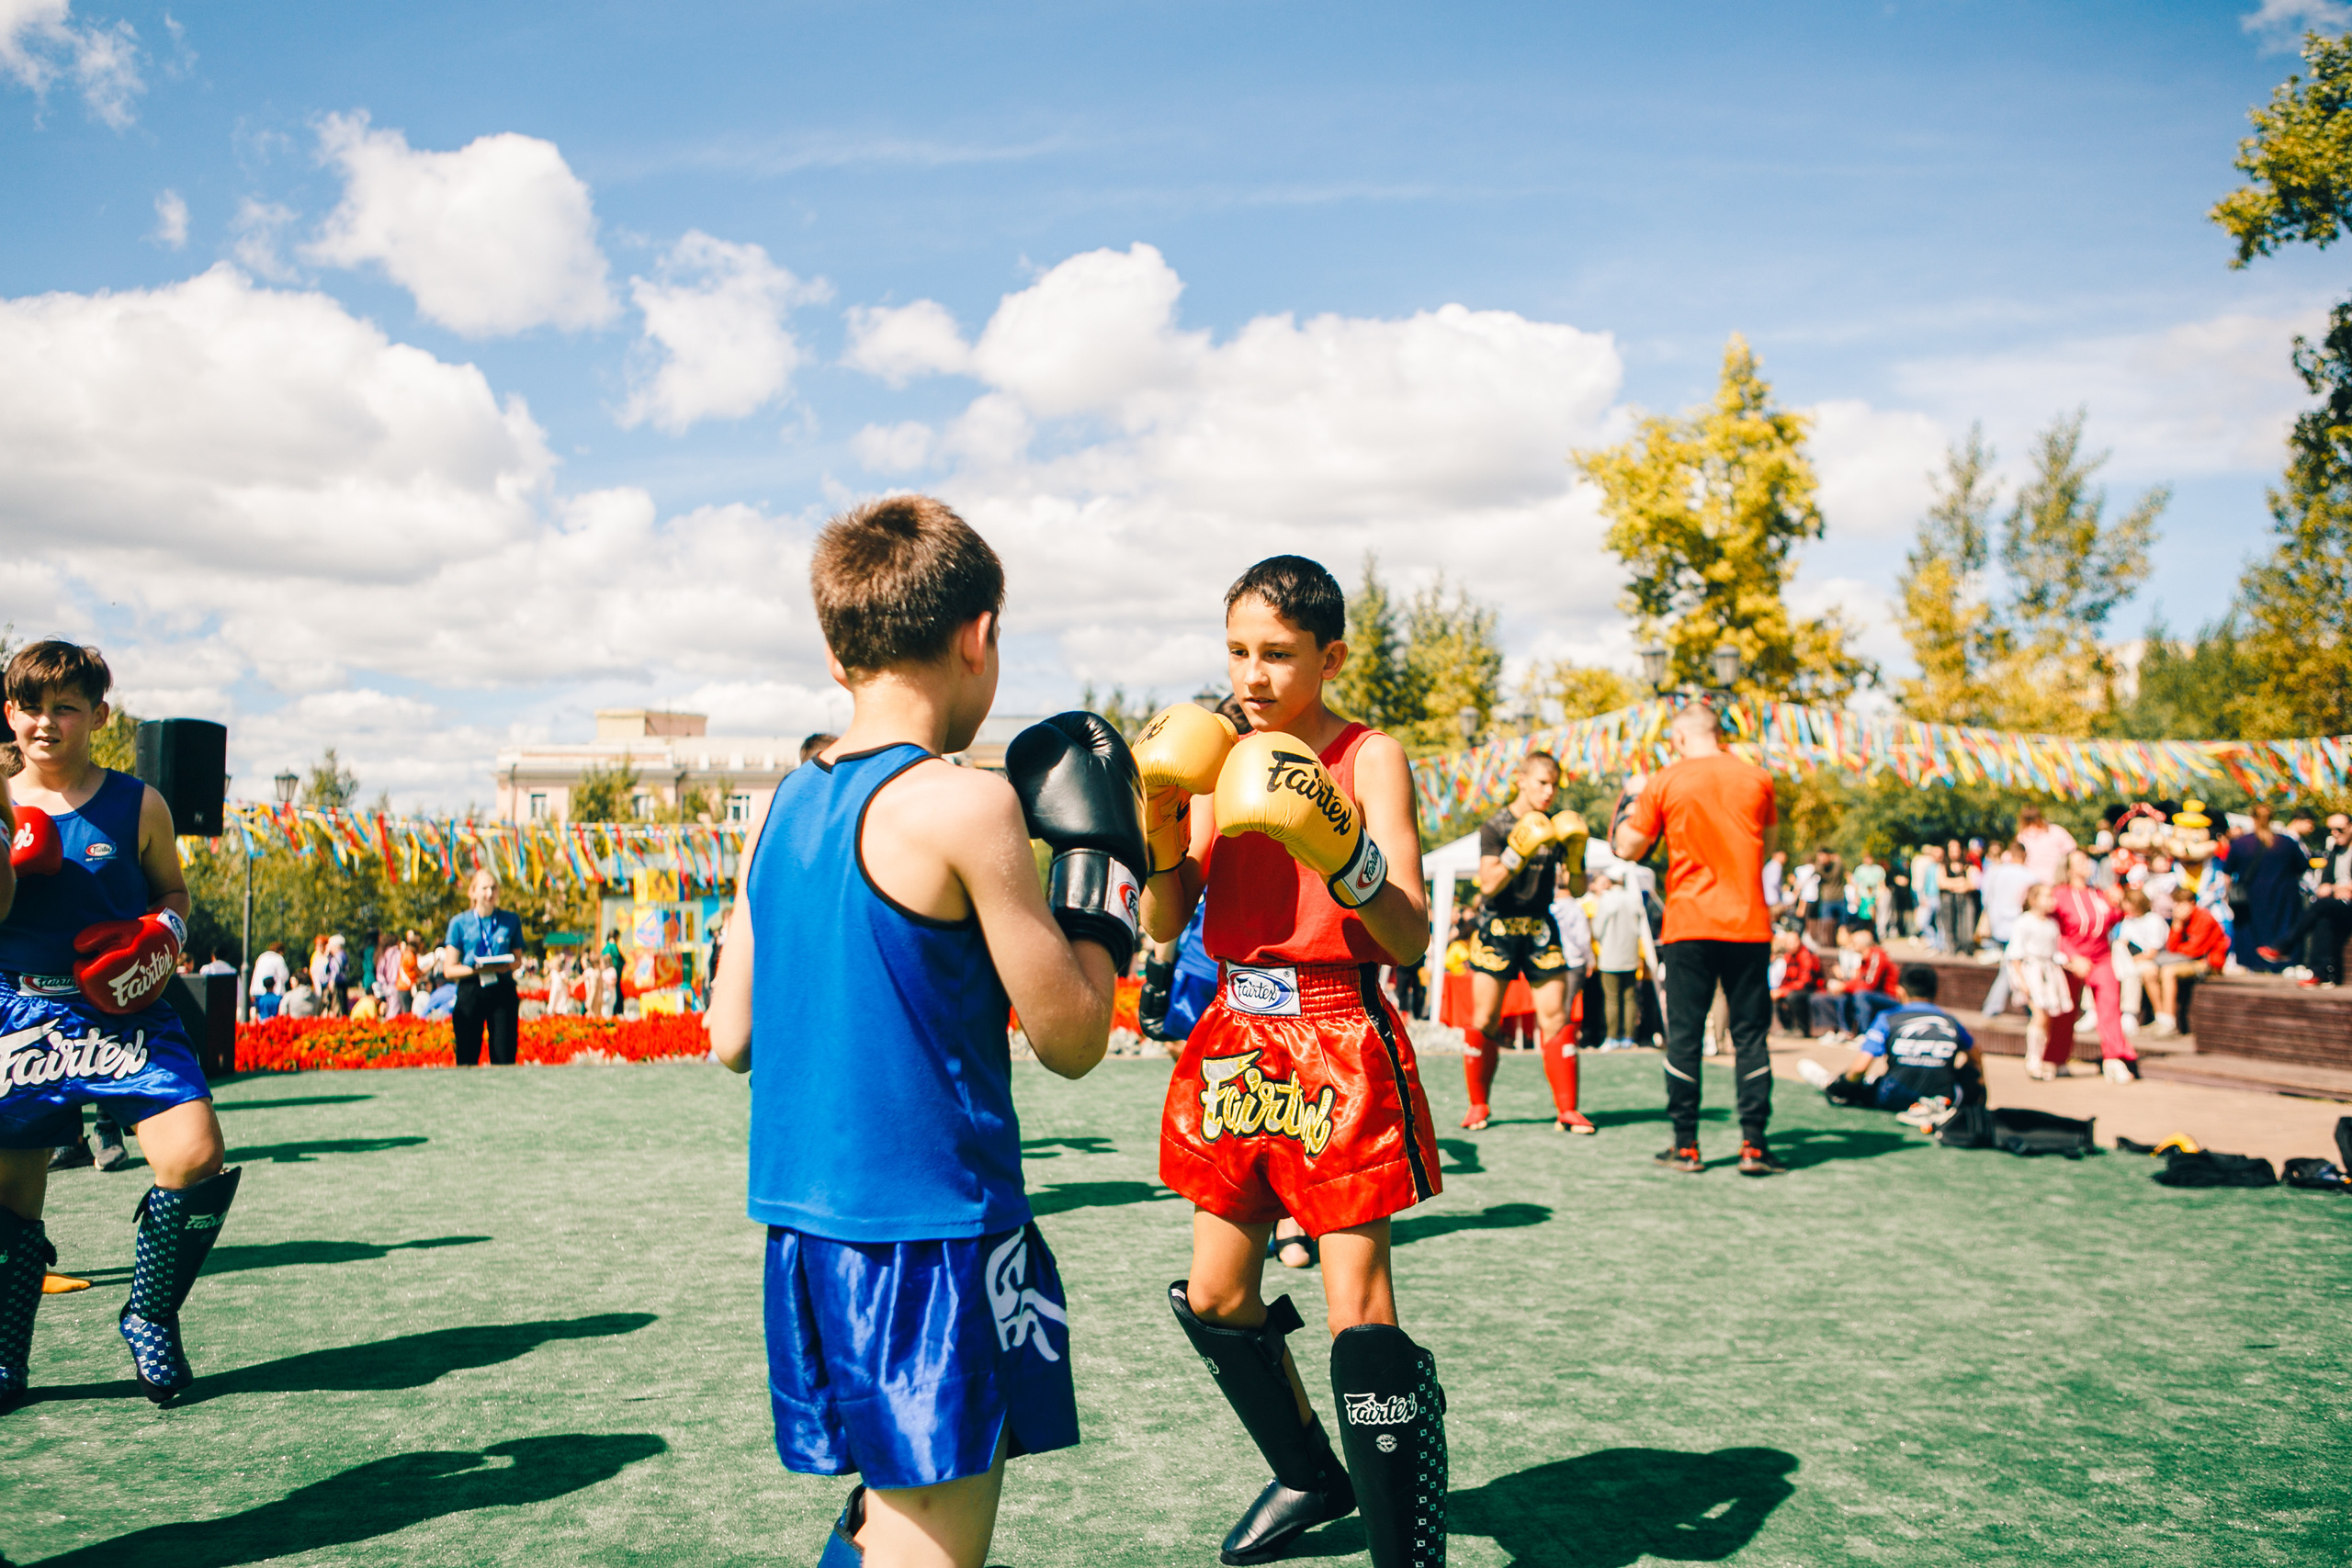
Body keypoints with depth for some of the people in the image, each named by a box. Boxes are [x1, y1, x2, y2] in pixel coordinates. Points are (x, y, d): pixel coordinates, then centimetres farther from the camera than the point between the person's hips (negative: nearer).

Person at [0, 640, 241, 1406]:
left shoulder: (137, 806, 2)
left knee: (196, 1157, -18)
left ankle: (150, 1320, 5)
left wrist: (162, 935, -7)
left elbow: (173, 891, 14)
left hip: (125, 1013, -1)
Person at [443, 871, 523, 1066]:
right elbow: (449, 970, 2)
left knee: (504, 1057, -6)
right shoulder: (459, 923, 4)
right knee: (467, 1058, -2)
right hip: (470, 992, -1)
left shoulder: (511, 920, 9)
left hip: (503, 991, 1)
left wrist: (507, 966, -8)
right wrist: (477, 970, -15)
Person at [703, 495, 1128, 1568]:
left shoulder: (784, 806, 6)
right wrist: (1100, 860, 1)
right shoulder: (966, 805, -15)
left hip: (803, 1227, 8)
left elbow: (732, 1039, 12)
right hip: (932, 1233, -8)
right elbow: (1071, 1036, -10)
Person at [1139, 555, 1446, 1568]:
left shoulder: (1368, 757, -7)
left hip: (1338, 1044, -6)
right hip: (1237, 1038, 6)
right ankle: (1311, 1477, 38)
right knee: (1214, 1298, 14)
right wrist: (1158, 829, -11)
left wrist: (1340, 849, -31)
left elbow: (1410, 939, -15)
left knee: (1358, 1314, -8)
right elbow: (1165, 926, 5)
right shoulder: (1220, 761, 8)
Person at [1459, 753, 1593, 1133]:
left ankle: (1566, 1109, 1)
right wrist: (1520, 852, -27)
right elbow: (1489, 884, -16)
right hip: (1498, 927, -2)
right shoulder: (1495, 827, -5)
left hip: (1540, 927, 3)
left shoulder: (1557, 828, 4)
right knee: (1484, 1020, -1)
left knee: (1555, 1016, -5)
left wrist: (1575, 857, -13)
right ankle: (1478, 1105, 15)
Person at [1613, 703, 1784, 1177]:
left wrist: (1627, 818, 20)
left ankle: (1686, 1146, 8)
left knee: (1684, 1035, 6)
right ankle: (1753, 1145, 4)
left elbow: (1630, 849, 0)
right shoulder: (1755, 779, 4)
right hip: (1749, 924, 1)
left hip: (1688, 925, -1)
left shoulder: (1665, 782, -3)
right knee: (1750, 1035, 6)